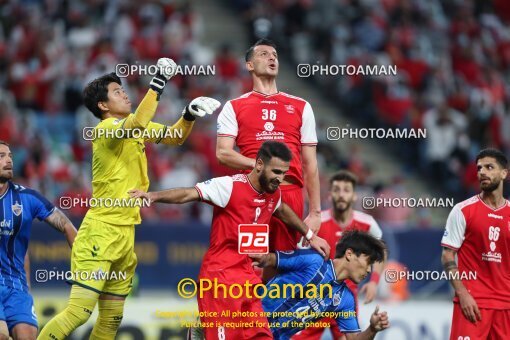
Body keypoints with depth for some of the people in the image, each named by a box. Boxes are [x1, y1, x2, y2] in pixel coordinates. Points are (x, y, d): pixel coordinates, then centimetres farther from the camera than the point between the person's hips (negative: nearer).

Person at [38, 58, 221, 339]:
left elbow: (175, 137, 22)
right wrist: (157, 84, -28)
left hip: (126, 234, 9)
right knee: (79, 311, -17)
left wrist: (190, 114, 3)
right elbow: (138, 124, -33)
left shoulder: (131, 125, 15)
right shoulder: (107, 128, -12)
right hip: (101, 232, -9)